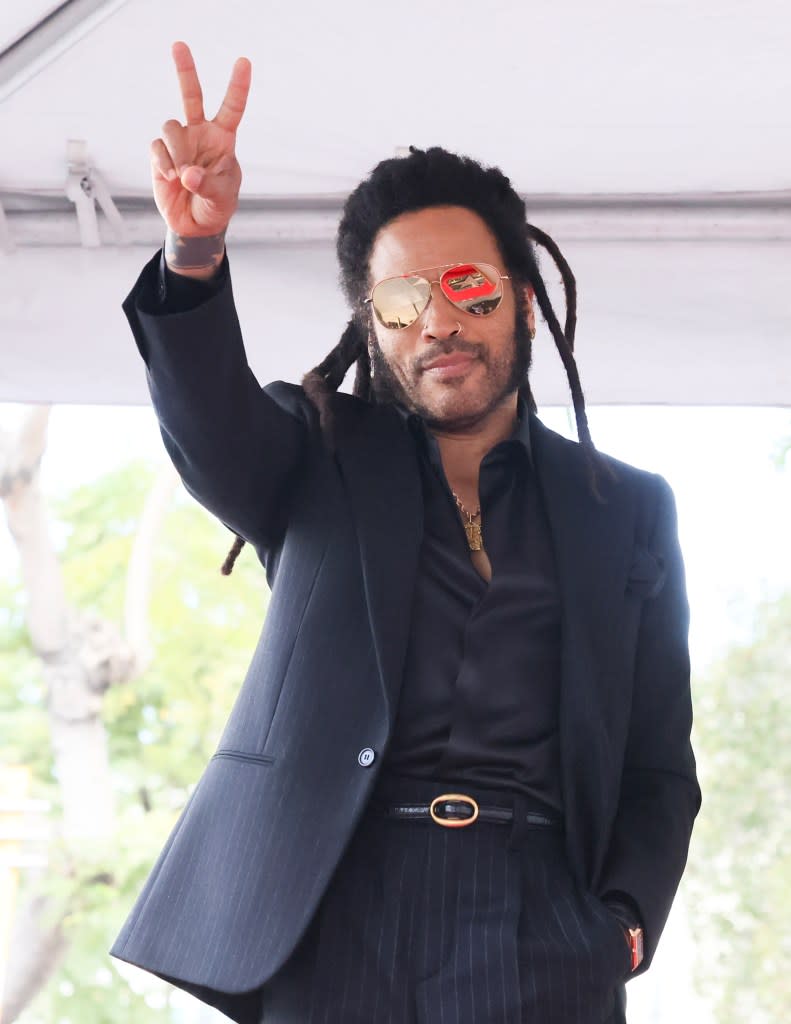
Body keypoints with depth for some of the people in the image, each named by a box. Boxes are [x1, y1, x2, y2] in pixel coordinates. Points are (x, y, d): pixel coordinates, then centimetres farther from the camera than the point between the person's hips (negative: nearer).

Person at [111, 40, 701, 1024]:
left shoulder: (626, 509, 14)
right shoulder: (323, 459, 12)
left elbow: (658, 764, 12)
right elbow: (210, 423, -11)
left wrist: (622, 924, -4)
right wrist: (195, 257, -30)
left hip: (541, 924, 1)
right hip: (334, 918, 0)